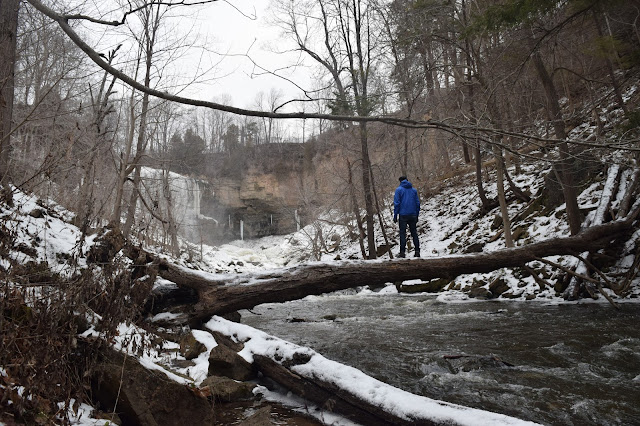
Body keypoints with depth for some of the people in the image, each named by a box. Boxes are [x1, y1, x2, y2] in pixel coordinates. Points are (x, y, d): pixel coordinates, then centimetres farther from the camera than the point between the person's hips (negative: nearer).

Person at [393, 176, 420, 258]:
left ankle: (402, 252, -5)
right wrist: (416, 215, 16)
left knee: (402, 233, -1)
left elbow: (396, 203, -7)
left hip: (403, 215, -4)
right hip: (413, 215, 4)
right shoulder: (413, 190, 11)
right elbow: (417, 203, 11)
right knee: (414, 233, 9)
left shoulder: (398, 190, -2)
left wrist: (395, 216, -4)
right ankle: (417, 251, 6)